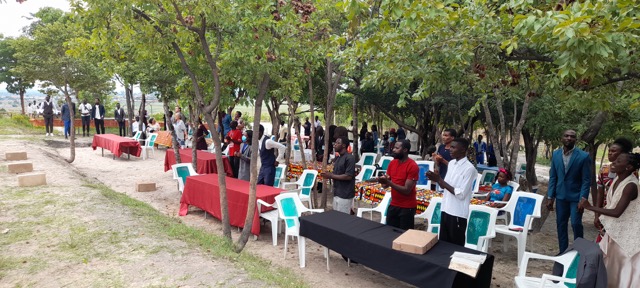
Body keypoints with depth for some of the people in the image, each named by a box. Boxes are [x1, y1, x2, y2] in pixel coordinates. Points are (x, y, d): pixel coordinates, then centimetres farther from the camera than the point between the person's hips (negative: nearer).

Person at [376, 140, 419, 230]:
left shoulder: (413, 166, -18)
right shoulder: (392, 163, 3)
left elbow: (406, 190, -21)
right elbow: (386, 184, 8)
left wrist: (388, 182, -27)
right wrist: (383, 181, -15)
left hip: (407, 207, -6)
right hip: (393, 205, 6)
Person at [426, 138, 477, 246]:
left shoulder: (469, 168, -16)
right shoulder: (451, 163, 8)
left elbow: (461, 194, -20)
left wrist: (440, 180, -19)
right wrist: (437, 179, -5)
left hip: (458, 214, -7)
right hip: (445, 210, 7)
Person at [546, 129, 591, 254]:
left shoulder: (583, 156, -10)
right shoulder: (556, 154, 1)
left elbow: (586, 180, -9)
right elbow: (553, 177, 5)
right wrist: (550, 197, 1)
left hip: (576, 196, -4)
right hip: (561, 196, 4)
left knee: (576, 224, -4)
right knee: (560, 224, 10)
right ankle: (563, 251, 23)